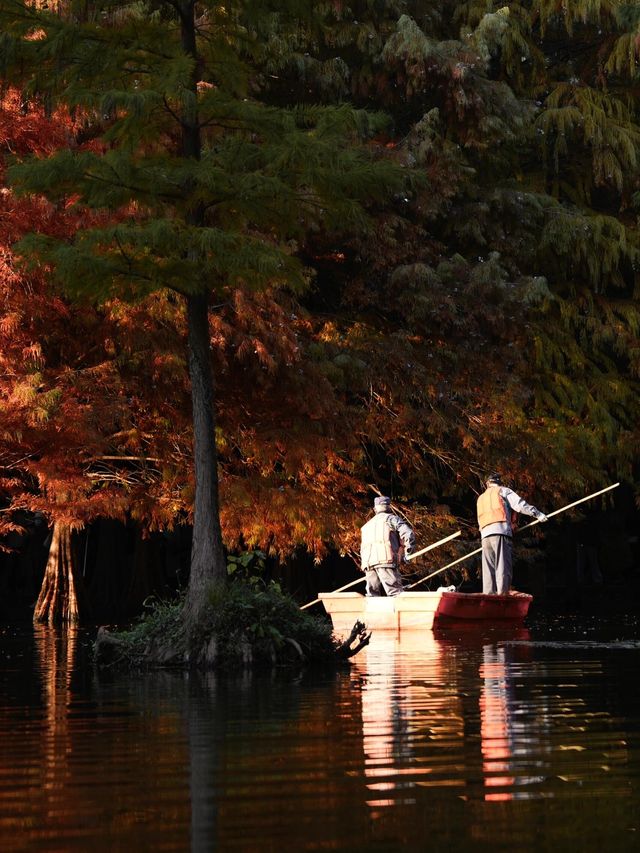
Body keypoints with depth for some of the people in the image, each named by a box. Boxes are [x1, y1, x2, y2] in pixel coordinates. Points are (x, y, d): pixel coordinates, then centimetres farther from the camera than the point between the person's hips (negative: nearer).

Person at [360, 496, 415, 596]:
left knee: (373, 595, 5)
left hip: (367, 563, 6)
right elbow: (408, 534, -2)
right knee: (396, 593, -13)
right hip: (386, 559, -6)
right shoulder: (391, 518, 12)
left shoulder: (366, 526, 33)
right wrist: (407, 552, 7)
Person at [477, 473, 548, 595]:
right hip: (500, 531, -5)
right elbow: (520, 505, 1)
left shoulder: (481, 499, 30)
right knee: (503, 567, -12)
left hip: (485, 534, 5)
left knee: (488, 570, 2)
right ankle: (502, 594, -24)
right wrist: (538, 514, 3)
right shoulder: (503, 491, 13)